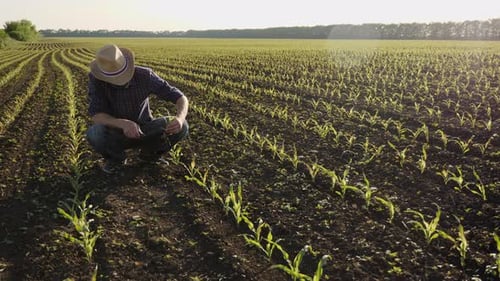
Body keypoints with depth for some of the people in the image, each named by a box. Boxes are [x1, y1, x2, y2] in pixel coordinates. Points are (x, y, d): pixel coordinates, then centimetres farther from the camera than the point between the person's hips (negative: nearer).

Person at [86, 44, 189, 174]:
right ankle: (116, 158, 0)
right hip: (118, 133, -1)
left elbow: (181, 98, -23)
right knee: (94, 133, -35)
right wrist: (123, 124, -48)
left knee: (181, 127, -25)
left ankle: (149, 153, 5)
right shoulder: (96, 79, -23)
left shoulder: (145, 75, -23)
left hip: (144, 131, 1)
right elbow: (96, 116, -28)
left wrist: (180, 118, -46)